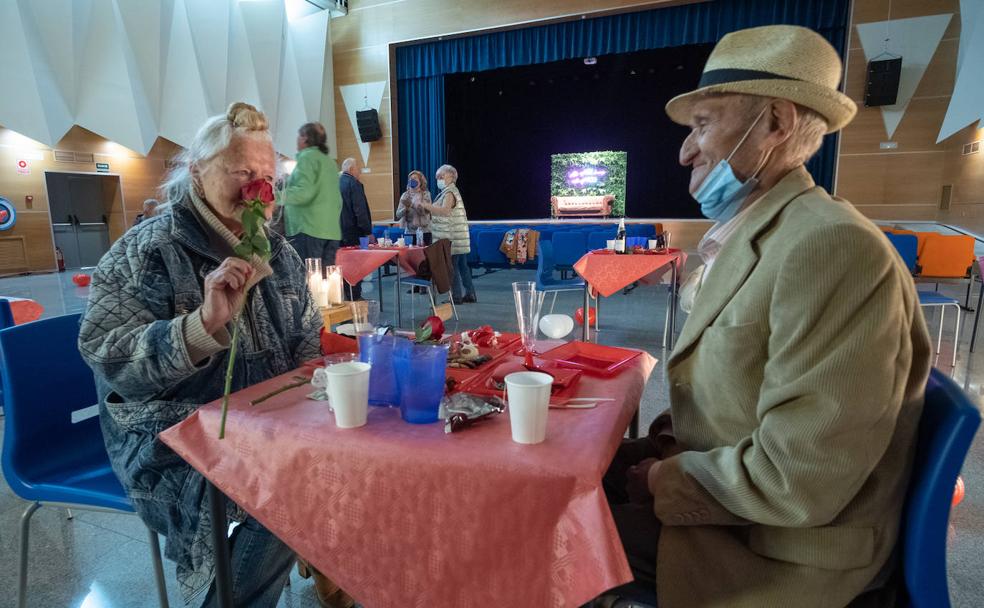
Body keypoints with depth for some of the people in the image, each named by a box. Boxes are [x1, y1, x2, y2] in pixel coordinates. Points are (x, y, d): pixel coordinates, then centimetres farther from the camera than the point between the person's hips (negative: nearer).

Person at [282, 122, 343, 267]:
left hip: (309, 229, -8)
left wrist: (281, 197, -9)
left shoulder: (307, 157, -4)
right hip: (332, 230, 8)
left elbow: (304, 192, -17)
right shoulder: (330, 161, 19)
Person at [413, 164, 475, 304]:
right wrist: (426, 207, 10)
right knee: (462, 265, 11)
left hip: (451, 238, -10)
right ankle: (469, 294, 17)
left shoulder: (449, 193, -11)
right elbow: (440, 211, 21)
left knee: (451, 266, -5)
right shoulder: (448, 191, 20)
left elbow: (444, 211, -29)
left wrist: (425, 205, -28)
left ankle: (456, 296, 0)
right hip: (456, 237, 10)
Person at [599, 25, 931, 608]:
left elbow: (796, 482, -27)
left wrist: (663, 480, -15)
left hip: (780, 553, -7)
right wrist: (668, 443, -1)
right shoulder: (748, 237, 4)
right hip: (722, 491, 8)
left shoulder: (833, 248, -26)